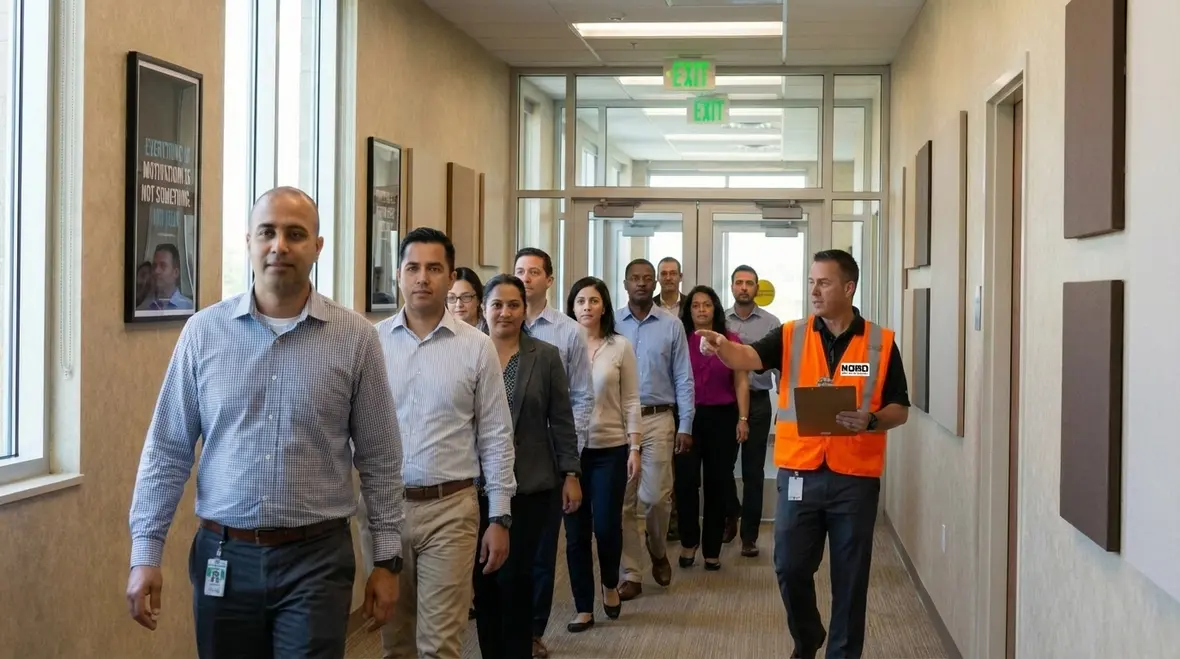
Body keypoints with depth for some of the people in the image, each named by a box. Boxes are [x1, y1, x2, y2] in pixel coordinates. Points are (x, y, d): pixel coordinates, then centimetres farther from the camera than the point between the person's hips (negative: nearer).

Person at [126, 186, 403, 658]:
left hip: (316, 559, -1)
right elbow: (167, 450, 2)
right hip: (223, 556, 2)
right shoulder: (204, 331, 0)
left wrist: (387, 559, 2)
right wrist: (146, 552, -2)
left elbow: (380, 460, 2)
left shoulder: (356, 338, -3)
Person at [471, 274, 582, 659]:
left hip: (529, 485, -1)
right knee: (482, 577, 5)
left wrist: (571, 474, 0)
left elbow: (561, 421, 3)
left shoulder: (546, 356, 2)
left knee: (514, 576, -2)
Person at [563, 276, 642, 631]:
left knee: (607, 525, -1)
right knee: (576, 530, 5)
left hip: (610, 448, -1)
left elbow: (631, 401, 1)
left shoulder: (621, 346, -1)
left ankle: (610, 585, 29)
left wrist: (635, 448, -3)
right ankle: (583, 607, 16)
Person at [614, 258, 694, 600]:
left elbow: (683, 379, 4)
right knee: (623, 501, 3)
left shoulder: (672, 325, 3)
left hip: (658, 419, 0)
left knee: (655, 496, -3)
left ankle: (658, 552, 27)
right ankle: (630, 574, 11)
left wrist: (685, 426, -2)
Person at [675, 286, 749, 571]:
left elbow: (741, 383, 4)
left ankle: (712, 549, 15)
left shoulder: (730, 340, 4)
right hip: (687, 417, -1)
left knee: (718, 483, 5)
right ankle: (689, 541, 9)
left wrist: (742, 418, -4)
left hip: (722, 418, 1)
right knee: (686, 479, -10)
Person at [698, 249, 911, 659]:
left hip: (855, 477, -1)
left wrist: (872, 421, -19)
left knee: (850, 578, 7)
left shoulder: (881, 343, 0)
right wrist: (721, 346, -37)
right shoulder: (791, 336, 2)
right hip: (799, 474, 1)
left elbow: (900, 409, 3)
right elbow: (747, 357, -15)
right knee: (790, 568, 7)